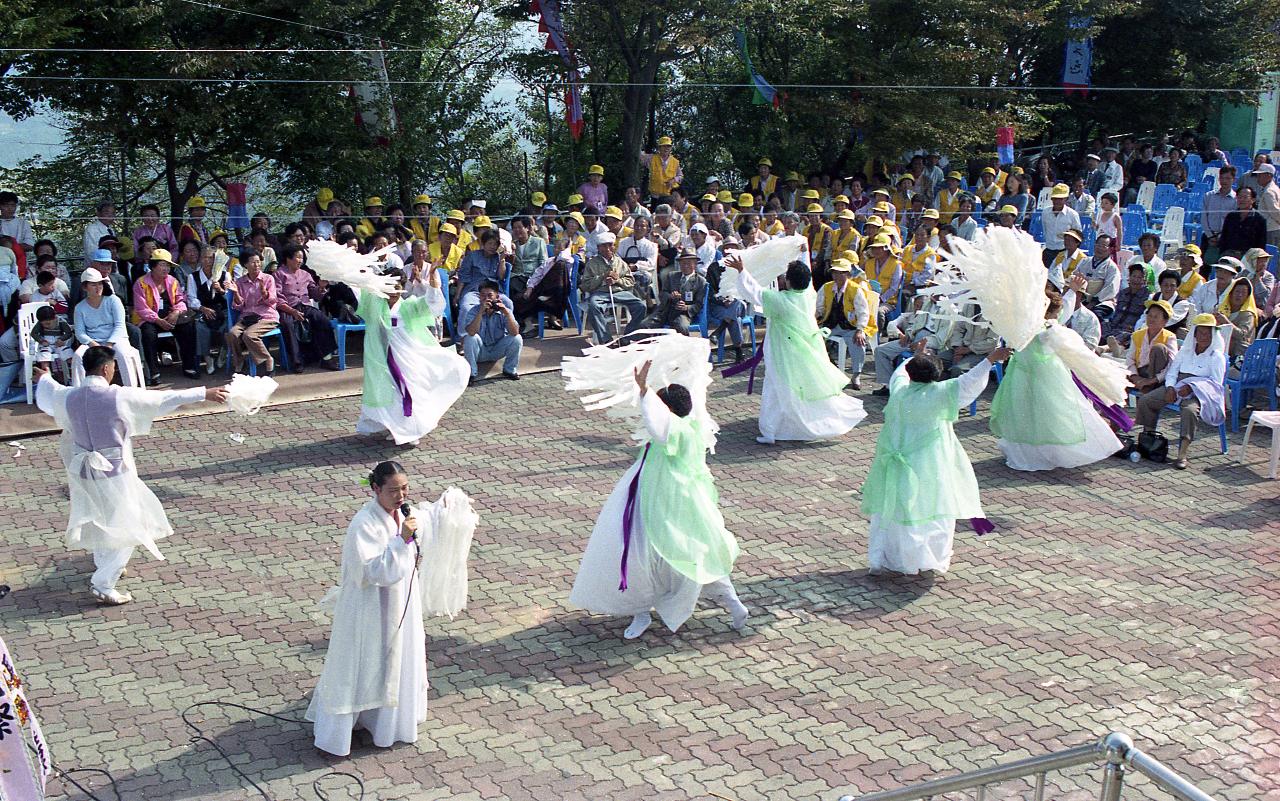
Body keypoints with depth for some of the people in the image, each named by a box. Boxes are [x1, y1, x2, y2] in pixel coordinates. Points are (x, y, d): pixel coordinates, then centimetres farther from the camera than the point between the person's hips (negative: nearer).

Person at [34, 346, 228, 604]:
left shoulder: (70, 397, -3)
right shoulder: (119, 397, -20)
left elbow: (49, 391, 21)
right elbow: (164, 399, -18)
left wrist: (43, 378, 46)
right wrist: (205, 393, -12)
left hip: (84, 472, 7)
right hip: (113, 473, -7)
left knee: (101, 519, 30)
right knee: (126, 529, 5)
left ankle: (102, 562, 50)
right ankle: (103, 585, 1)